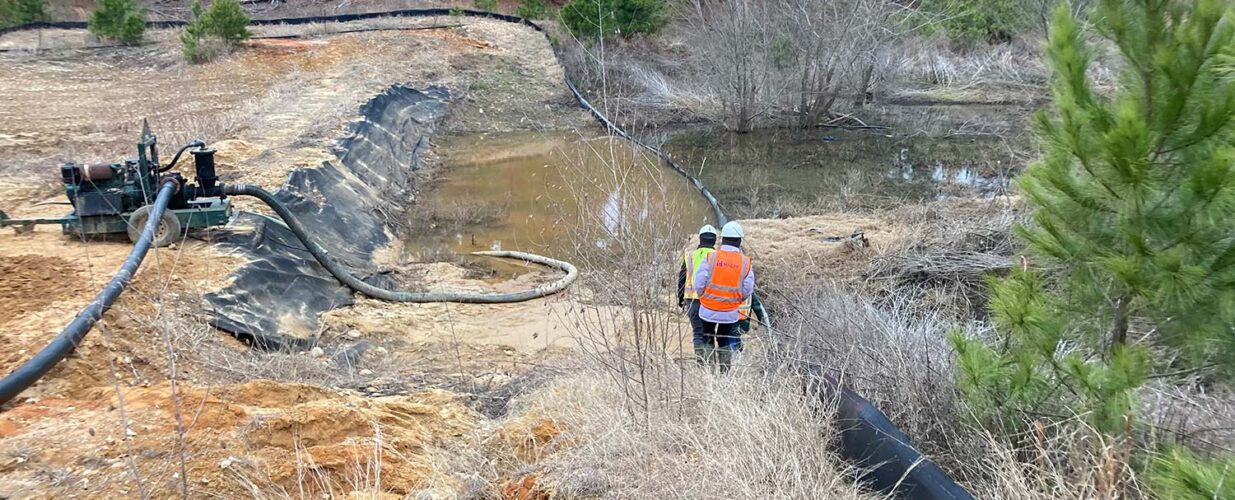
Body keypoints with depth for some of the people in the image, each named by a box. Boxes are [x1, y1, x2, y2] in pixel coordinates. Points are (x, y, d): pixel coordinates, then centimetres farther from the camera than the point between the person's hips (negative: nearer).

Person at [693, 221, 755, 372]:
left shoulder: (711, 257, -12)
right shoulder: (745, 262, -7)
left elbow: (699, 284, -10)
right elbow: (747, 291, -5)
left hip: (708, 310, -1)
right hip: (730, 313, 1)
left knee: (707, 341, 15)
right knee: (725, 343, 17)